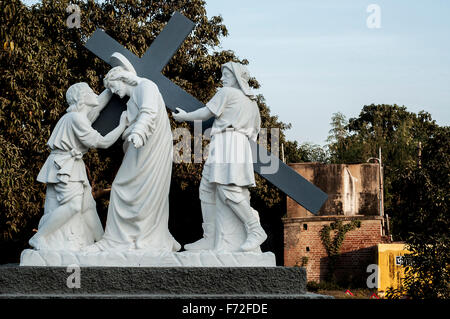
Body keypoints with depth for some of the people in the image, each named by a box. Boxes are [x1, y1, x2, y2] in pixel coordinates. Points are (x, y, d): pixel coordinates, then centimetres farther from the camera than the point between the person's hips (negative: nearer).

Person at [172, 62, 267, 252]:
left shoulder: (226, 93, 1)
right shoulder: (251, 102, 26)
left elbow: (205, 113, 1)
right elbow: (254, 131, 24)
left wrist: (184, 116, 16)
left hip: (227, 143, -10)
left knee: (228, 190, -19)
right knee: (207, 189, 7)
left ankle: (256, 231, -22)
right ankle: (210, 239, 2)